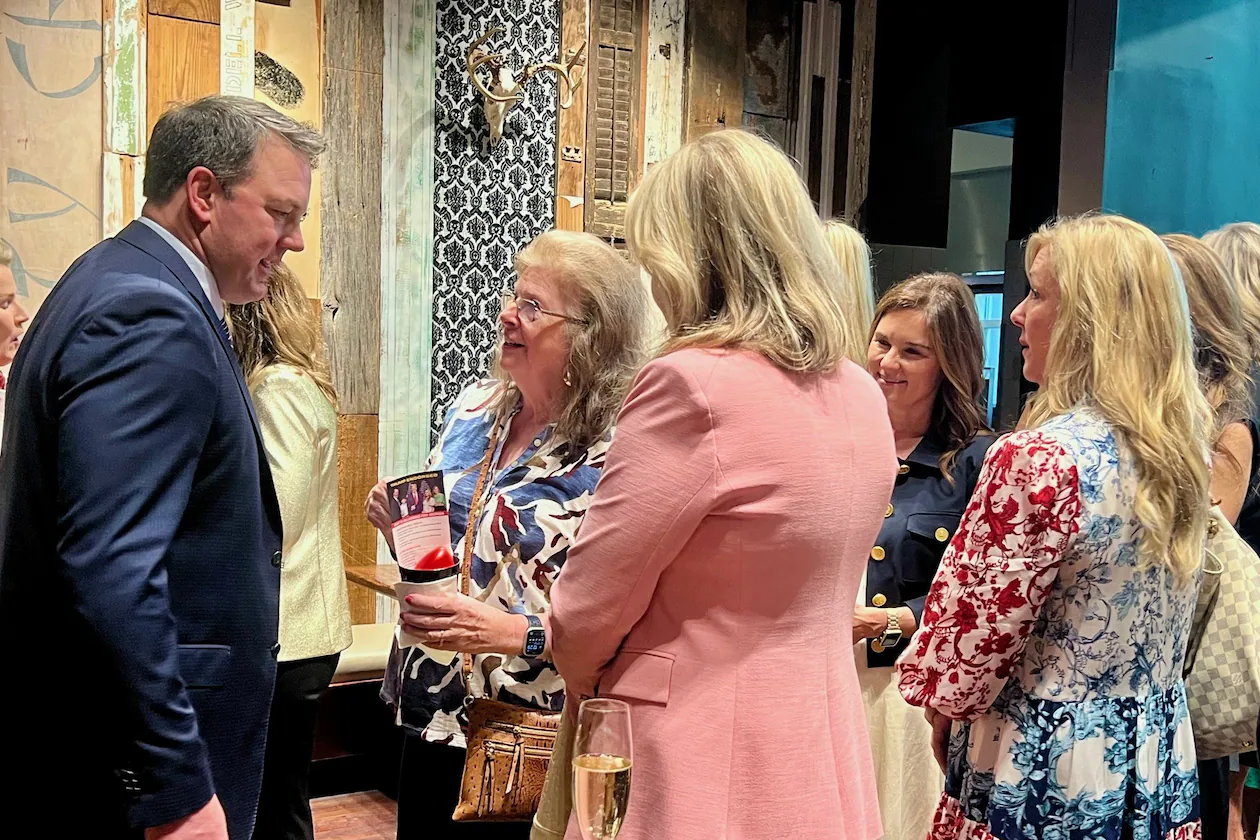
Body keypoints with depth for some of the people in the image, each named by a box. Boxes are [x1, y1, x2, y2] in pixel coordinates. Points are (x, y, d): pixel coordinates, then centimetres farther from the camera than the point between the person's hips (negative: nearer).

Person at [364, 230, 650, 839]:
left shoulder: (614, 451, -18)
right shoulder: (474, 409, 3)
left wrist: (515, 631, -27)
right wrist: (395, 524, -4)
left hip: (531, 742, -6)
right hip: (432, 714, 6)